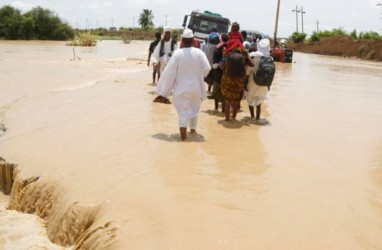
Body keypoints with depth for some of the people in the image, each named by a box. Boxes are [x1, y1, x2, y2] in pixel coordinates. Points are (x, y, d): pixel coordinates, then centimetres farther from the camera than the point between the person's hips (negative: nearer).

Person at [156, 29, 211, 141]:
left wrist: (164, 89, -2)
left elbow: (170, 71, -12)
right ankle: (193, 129, 37)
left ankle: (183, 134, -8)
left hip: (182, 87, -2)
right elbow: (207, 68, -14)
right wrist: (199, 76, 7)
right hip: (196, 86, 2)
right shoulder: (199, 52, -9)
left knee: (183, 111, 2)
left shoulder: (177, 53, -13)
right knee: (194, 108, 22)